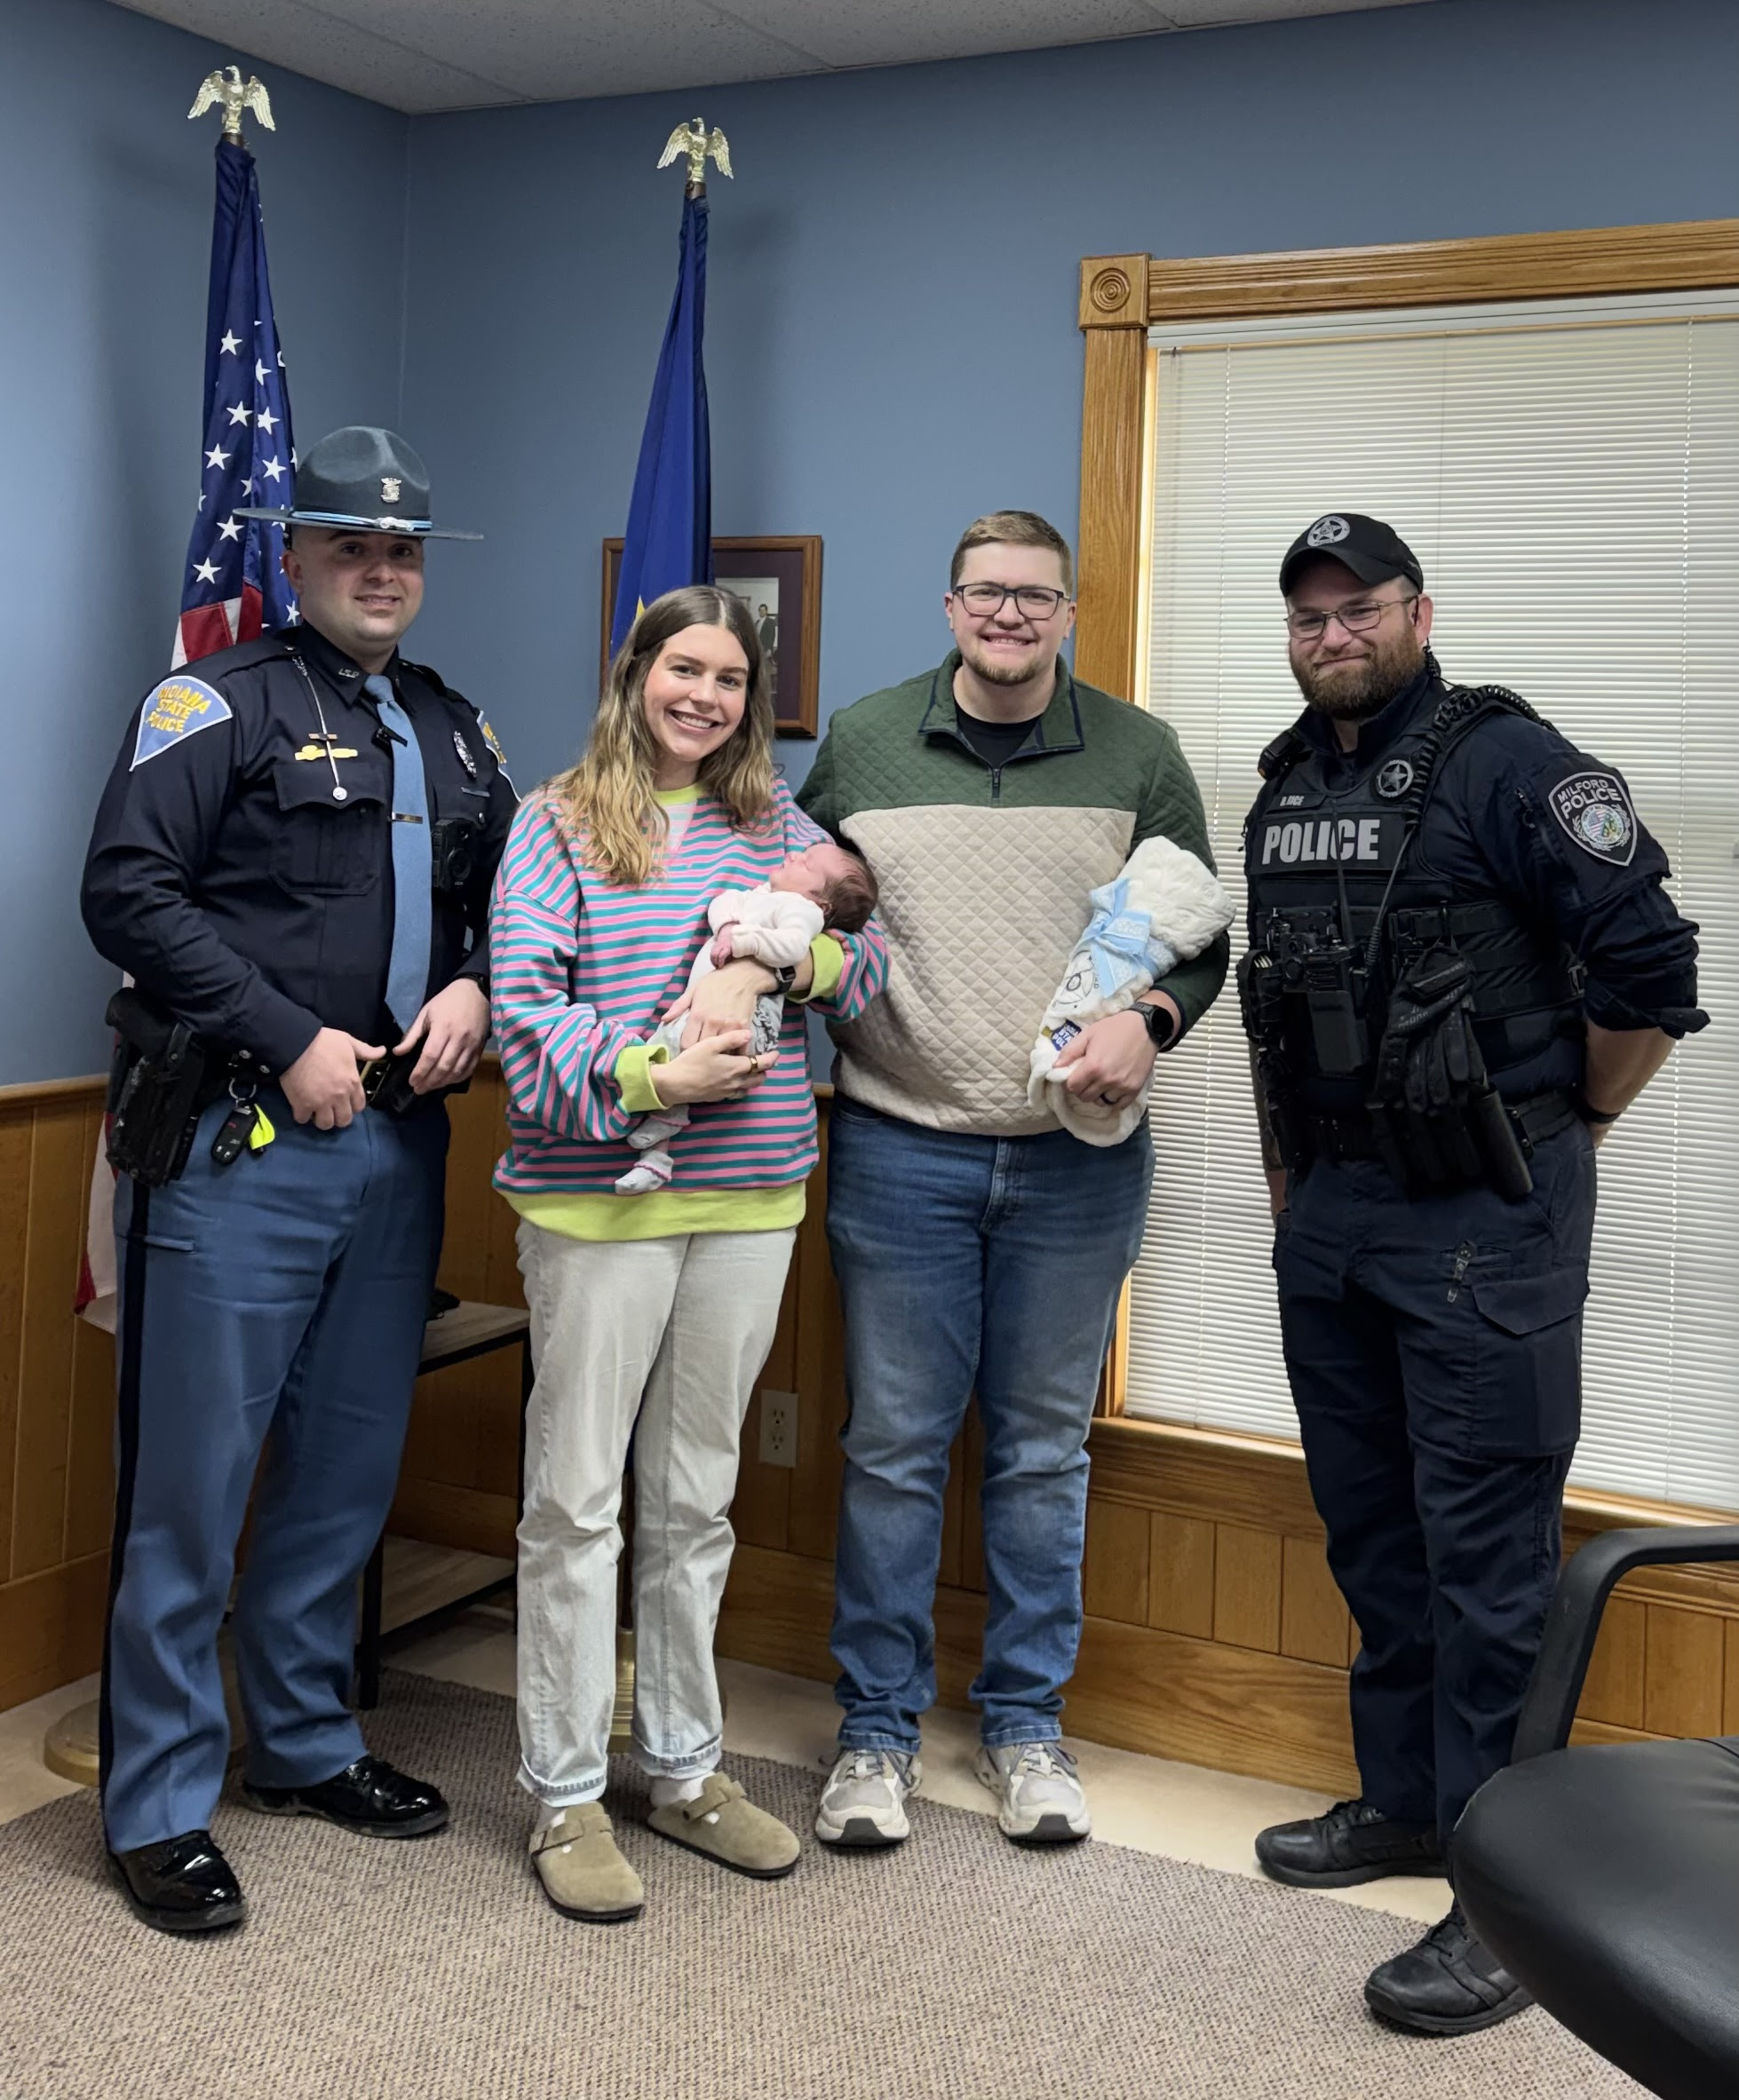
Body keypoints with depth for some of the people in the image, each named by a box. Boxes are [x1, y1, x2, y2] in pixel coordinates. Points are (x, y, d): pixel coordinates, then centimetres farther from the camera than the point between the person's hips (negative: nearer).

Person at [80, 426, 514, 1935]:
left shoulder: (458, 731, 17)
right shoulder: (219, 703, -3)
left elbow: (507, 898, 22)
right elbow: (129, 891, -12)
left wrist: (473, 990, 0)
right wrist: (290, 1042, -15)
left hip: (399, 1143, 6)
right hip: (243, 1144, -6)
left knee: (350, 1469, 14)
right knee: (194, 1481, -1)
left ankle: (305, 1744, 30)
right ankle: (160, 1807, 11)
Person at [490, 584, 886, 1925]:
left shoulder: (777, 827, 13)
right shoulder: (557, 823, 1)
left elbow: (871, 965, 8)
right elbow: (523, 1002, -8)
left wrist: (785, 955, -12)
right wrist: (650, 1080, -18)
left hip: (750, 1201, 4)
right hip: (600, 1199, -4)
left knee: (696, 1499, 14)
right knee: (577, 1500, 1)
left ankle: (685, 1769, 27)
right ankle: (567, 1796, 14)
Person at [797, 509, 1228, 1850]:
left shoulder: (1138, 755, 4)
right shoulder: (861, 741, 5)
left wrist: (1148, 1023, -13)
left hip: (1079, 1154, 1)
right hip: (901, 1148, 0)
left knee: (1044, 1449, 10)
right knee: (893, 1447, 4)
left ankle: (1027, 1722, 25)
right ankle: (879, 1728, 19)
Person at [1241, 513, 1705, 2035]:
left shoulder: (1506, 762, -11)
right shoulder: (1285, 790, 12)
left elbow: (1650, 968, -13)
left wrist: (1575, 1123, -3)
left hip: (1482, 1216, -8)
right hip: (1328, 1215, 8)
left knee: (1483, 1545, -4)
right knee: (1368, 1525, 16)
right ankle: (1403, 1801, 32)